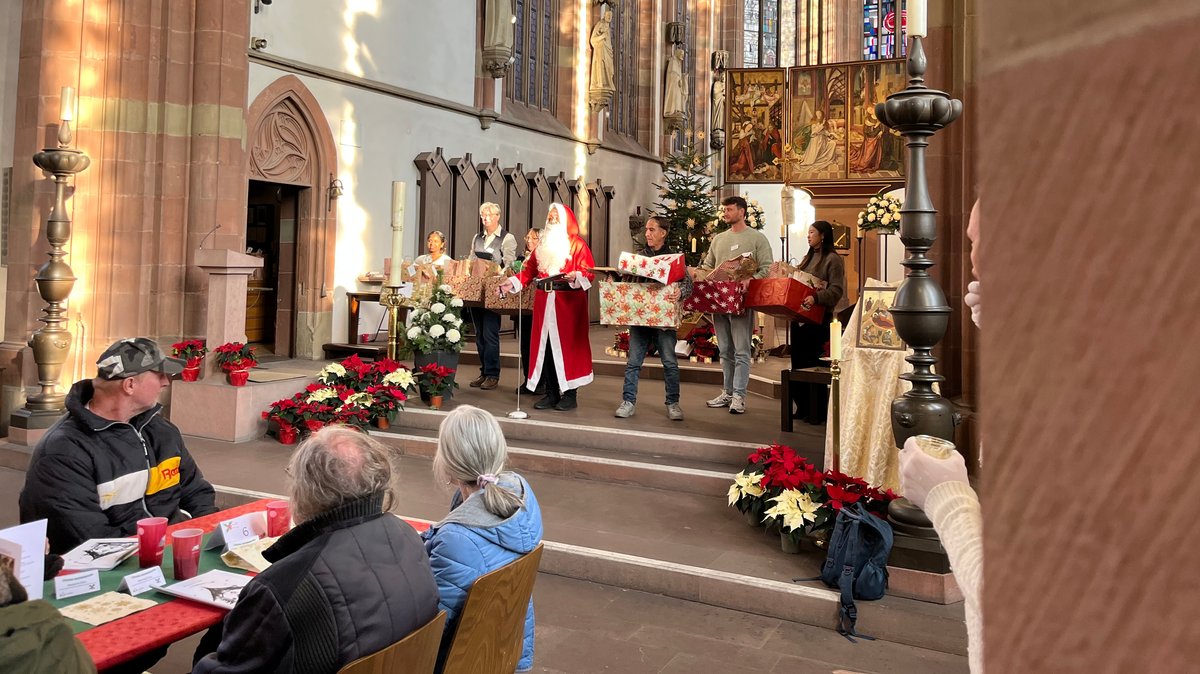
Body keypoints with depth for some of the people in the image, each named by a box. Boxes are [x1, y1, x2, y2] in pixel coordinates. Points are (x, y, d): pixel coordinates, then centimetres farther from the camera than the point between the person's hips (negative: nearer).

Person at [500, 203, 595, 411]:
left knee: (567, 346, -4)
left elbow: (589, 273, -8)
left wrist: (575, 276, -27)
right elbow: (529, 270, 15)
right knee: (545, 346, 3)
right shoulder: (542, 245, 17)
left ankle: (570, 394, 3)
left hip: (568, 302, -5)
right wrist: (512, 283, 3)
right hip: (544, 302, 5)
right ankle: (551, 393, 10)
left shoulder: (578, 244, 0)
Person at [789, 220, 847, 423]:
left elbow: (837, 289, -17)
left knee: (813, 364, -5)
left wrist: (816, 297, -31)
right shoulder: (809, 258, 18)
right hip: (799, 317, 8)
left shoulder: (833, 259, -7)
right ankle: (803, 408, 18)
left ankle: (818, 412, 4)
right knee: (798, 363, 9)